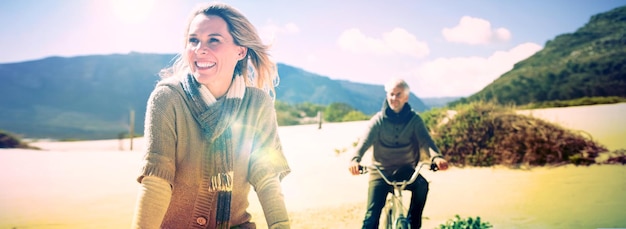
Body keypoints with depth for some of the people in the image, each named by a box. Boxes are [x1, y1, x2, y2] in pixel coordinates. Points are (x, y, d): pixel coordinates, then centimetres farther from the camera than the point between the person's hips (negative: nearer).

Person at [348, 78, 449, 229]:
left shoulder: (414, 119, -4)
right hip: (381, 172, -1)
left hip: (405, 171, 1)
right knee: (371, 216, -12)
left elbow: (425, 140, -18)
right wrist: (355, 159, -42)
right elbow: (364, 141, -20)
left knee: (422, 184, -31)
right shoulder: (378, 120, -7)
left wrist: (436, 157, -41)